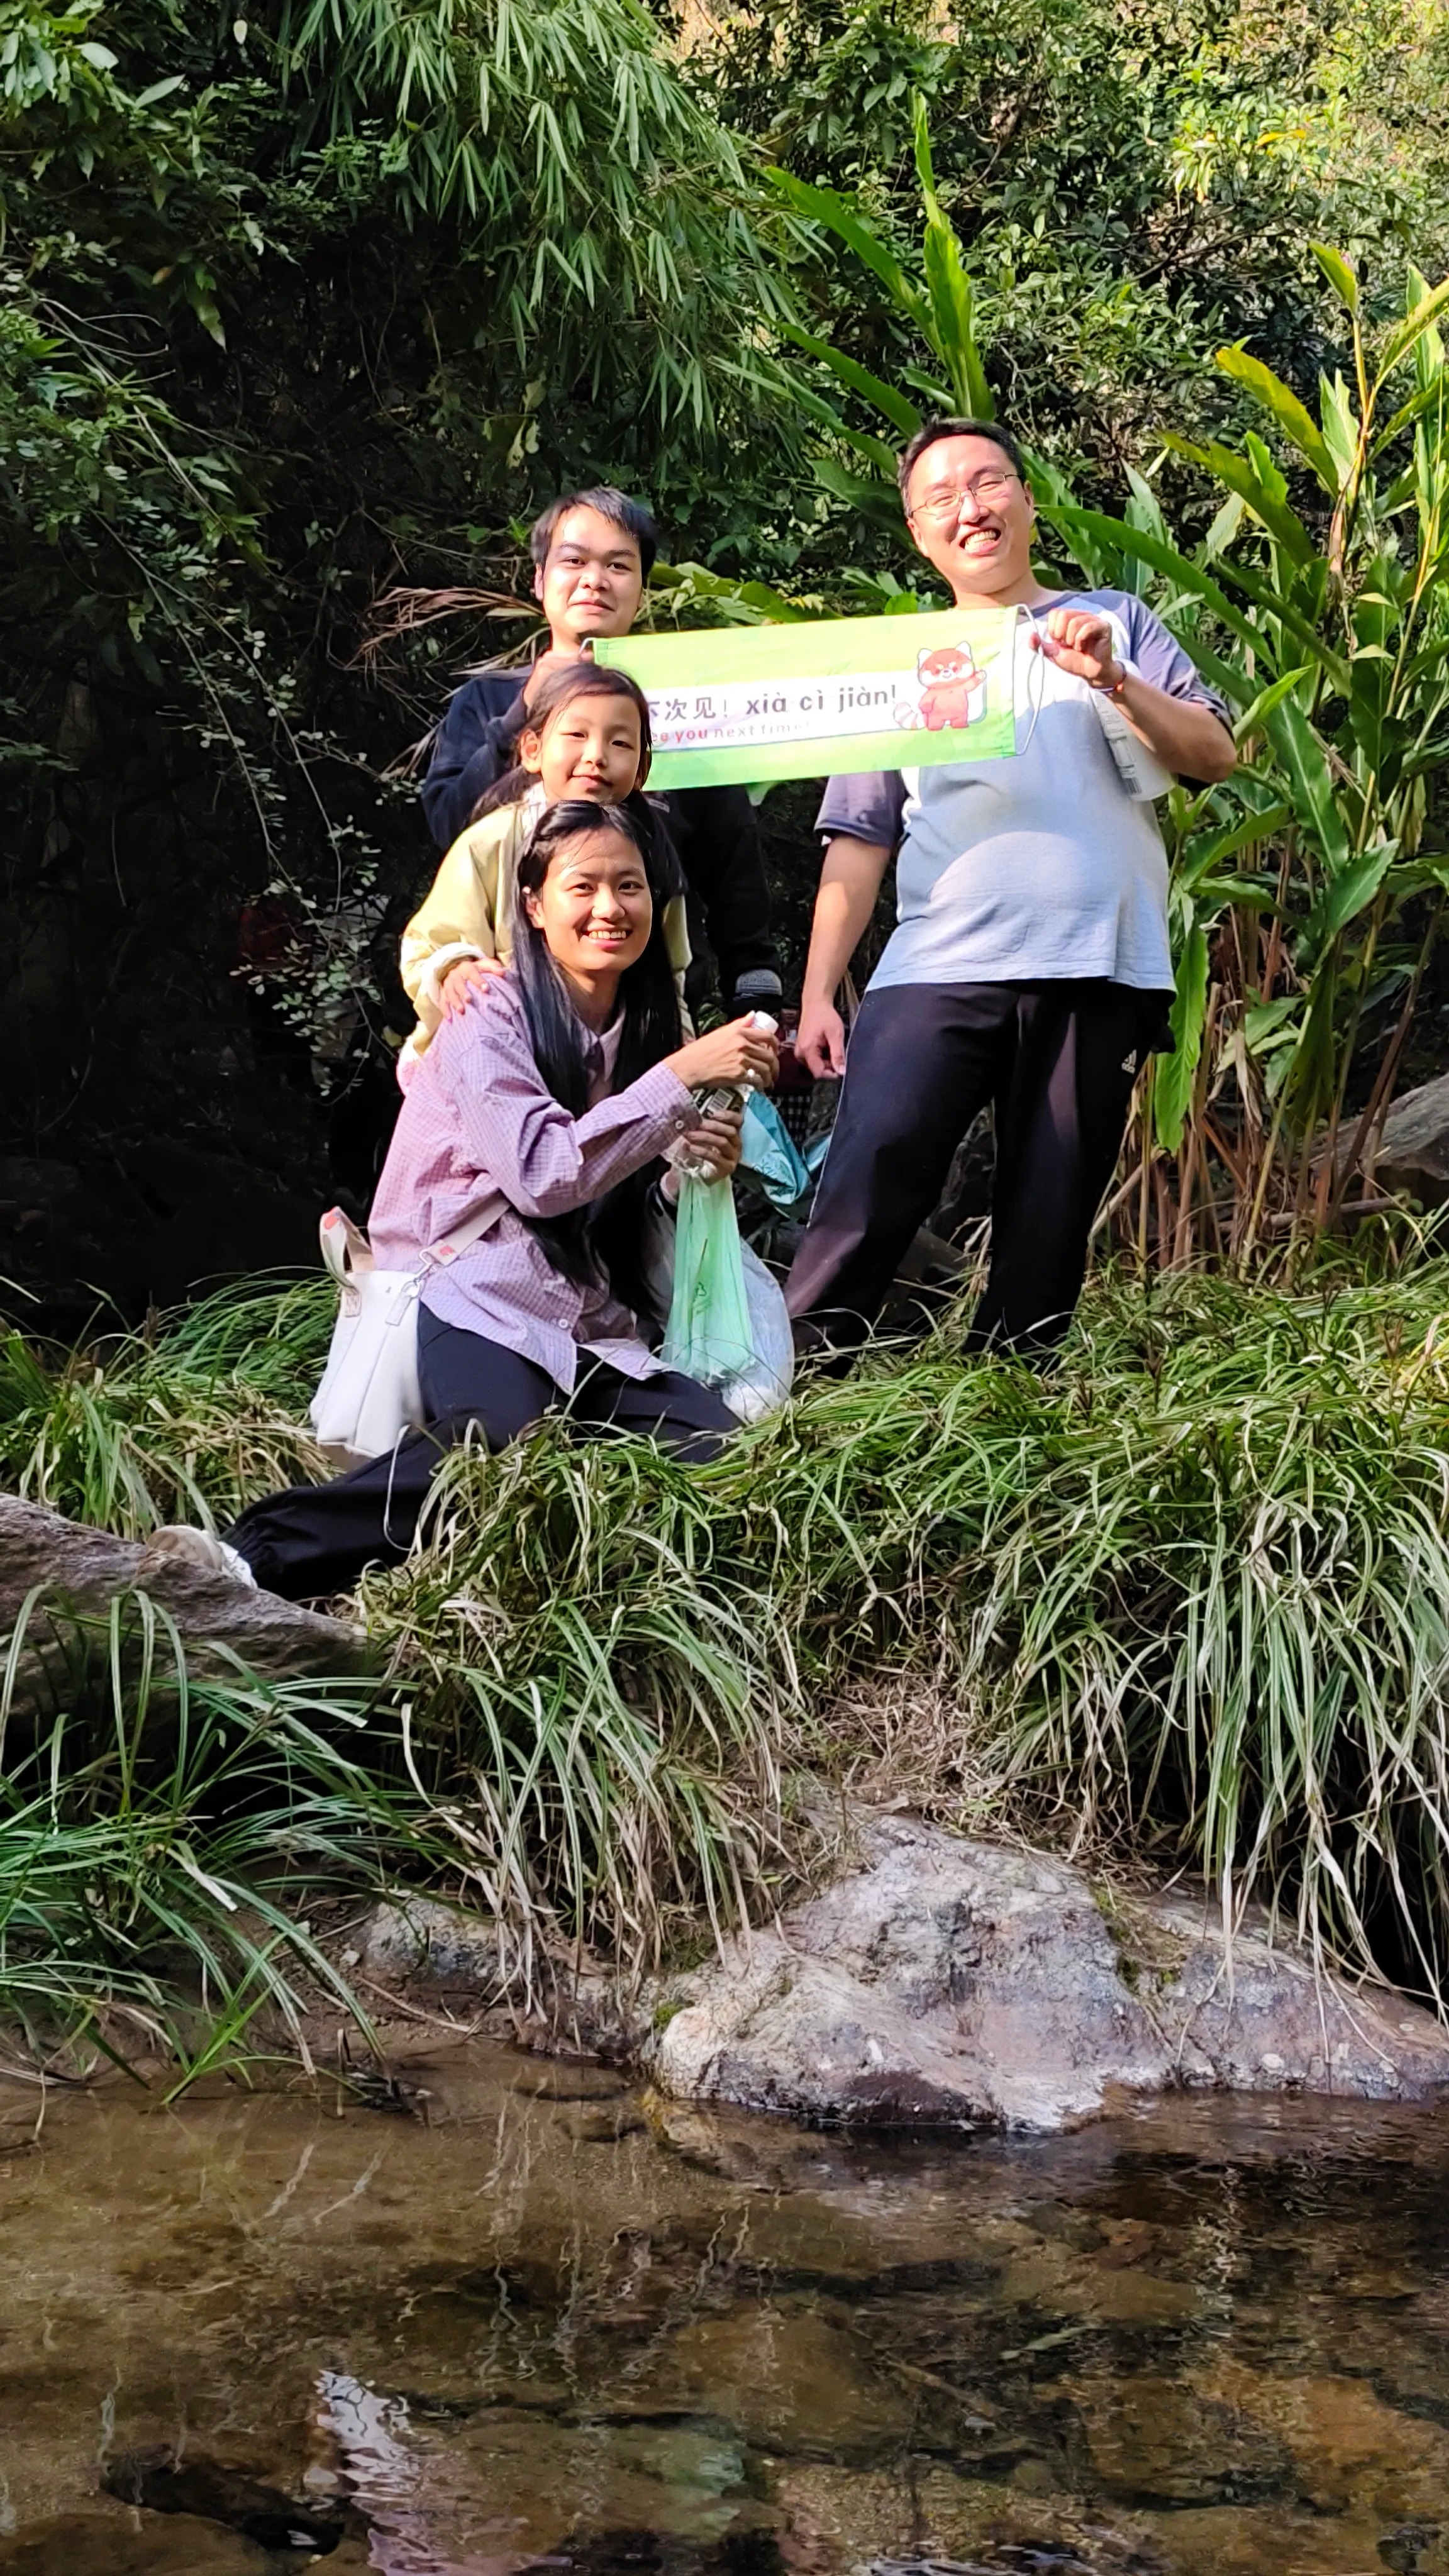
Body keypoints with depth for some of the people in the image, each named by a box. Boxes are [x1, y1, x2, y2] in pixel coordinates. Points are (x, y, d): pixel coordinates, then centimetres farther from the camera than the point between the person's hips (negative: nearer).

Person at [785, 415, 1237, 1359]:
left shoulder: (1114, 623, 16)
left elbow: (1216, 753, 4)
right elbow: (859, 846, 11)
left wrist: (1112, 681, -12)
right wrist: (818, 996, 2)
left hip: (1099, 973, 1)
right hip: (938, 970, 0)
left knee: (1050, 1221, 1)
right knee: (871, 1174, -17)